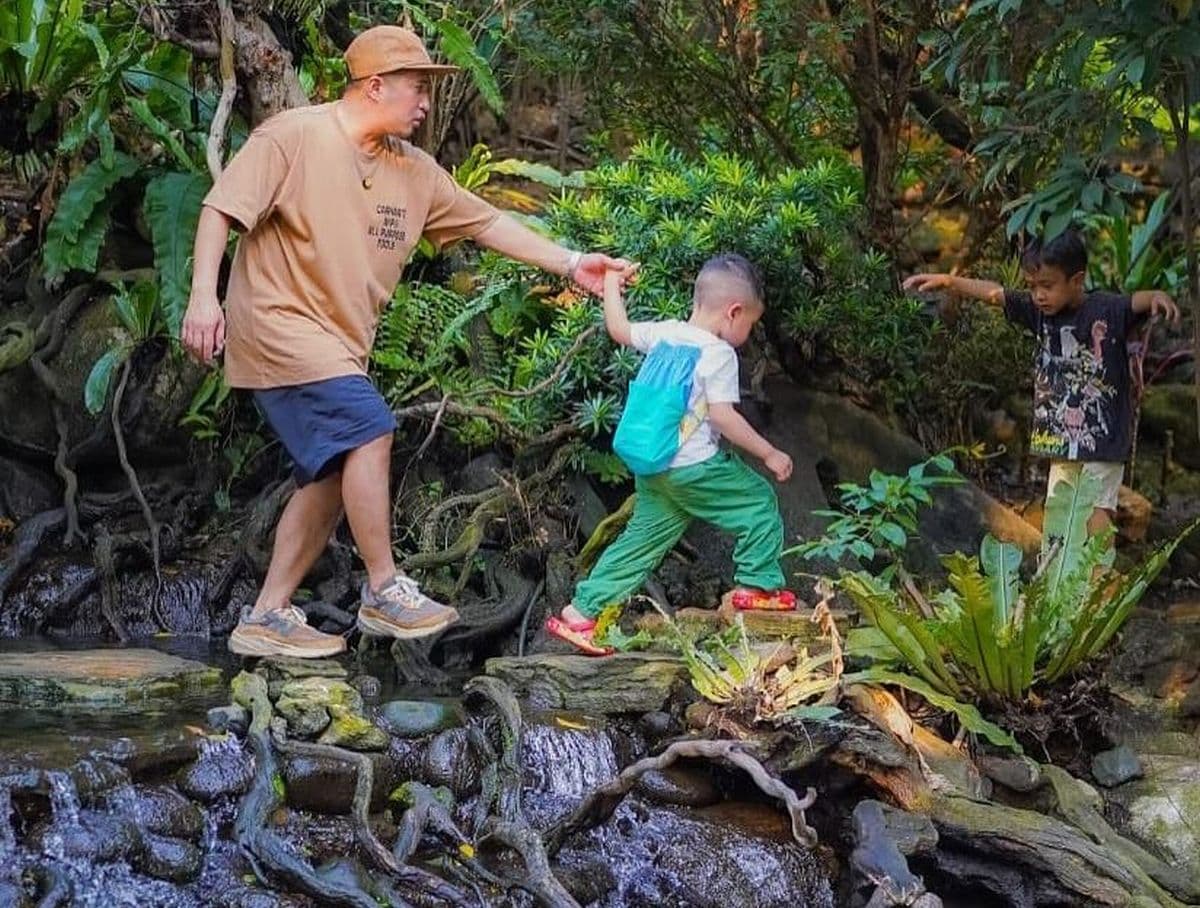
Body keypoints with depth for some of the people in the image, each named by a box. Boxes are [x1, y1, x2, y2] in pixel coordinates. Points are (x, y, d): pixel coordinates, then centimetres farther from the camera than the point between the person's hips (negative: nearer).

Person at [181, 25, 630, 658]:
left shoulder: (413, 171, 9)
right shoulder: (293, 137, -11)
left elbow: (484, 223, 14)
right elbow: (220, 208, -14)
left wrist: (569, 263, 9)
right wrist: (204, 294, -26)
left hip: (337, 345, 8)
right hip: (279, 325, -8)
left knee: (332, 475, 4)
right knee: (369, 429, -20)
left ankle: (267, 618, 11)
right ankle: (384, 592, -11)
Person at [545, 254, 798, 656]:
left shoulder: (664, 333, 8)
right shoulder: (718, 353, -12)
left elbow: (619, 329, 23)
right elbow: (723, 416, -17)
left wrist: (612, 283, 36)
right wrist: (769, 453, -11)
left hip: (652, 469, 8)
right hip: (694, 467, -8)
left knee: (641, 540, 13)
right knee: (759, 502, 7)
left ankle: (581, 611, 10)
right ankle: (757, 586, 11)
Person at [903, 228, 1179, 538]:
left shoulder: (1106, 309, -11)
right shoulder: (1039, 311, 4)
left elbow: (1136, 302, -27)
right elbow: (995, 293, 5)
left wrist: (1157, 297, -49)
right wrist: (947, 281, 0)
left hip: (1103, 436, -6)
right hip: (1061, 438, 6)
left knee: (1096, 518, -8)